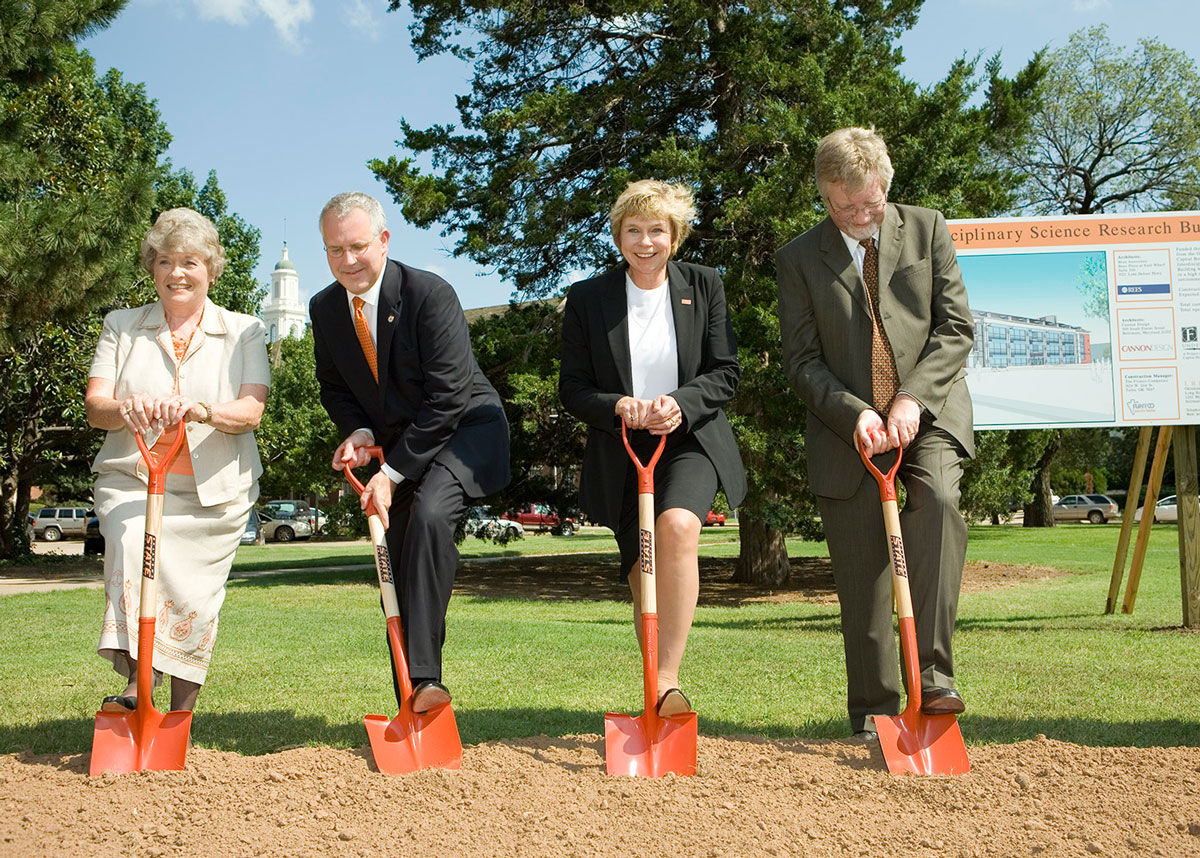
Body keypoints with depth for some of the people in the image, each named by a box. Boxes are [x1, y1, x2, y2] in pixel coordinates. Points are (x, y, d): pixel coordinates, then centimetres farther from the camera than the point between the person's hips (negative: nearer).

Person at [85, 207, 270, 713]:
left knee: (194, 598, -1)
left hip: (214, 491, 0)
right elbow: (94, 406, 0)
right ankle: (135, 686, -33)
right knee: (131, 541, -29)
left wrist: (200, 410, -29)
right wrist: (124, 408, -25)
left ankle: (181, 716, 16)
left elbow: (250, 412, -7)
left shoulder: (243, 332, 7)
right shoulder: (122, 328, 10)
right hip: (131, 478, 0)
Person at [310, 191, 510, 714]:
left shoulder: (430, 294, -20)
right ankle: (412, 705, 14)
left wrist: (392, 473, -22)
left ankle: (425, 676, -31)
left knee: (429, 513, -32)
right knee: (401, 566, 3)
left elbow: (447, 397, -22)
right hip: (401, 444, 6)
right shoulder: (325, 308, 0)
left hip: (467, 429, -6)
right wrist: (359, 431, -10)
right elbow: (334, 388, 12)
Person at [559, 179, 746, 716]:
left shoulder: (704, 287, 3)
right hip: (621, 453, 1)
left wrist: (679, 403, -19)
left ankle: (668, 681, -27)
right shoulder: (587, 299, 1)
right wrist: (618, 406, -19)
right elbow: (572, 389, 1)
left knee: (677, 525, -31)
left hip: (690, 442, -1)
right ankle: (659, 703, 23)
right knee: (644, 580, 4)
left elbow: (725, 373, 0)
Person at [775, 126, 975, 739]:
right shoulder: (798, 259, 5)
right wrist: (855, 413, -15)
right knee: (861, 578, 1)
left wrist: (912, 398, -13)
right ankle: (873, 709, 16)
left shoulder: (927, 229, 7)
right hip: (846, 430, 0)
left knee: (937, 498, -30)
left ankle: (933, 674, -28)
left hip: (929, 413, 0)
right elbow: (801, 361, 1)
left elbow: (956, 328, 2)